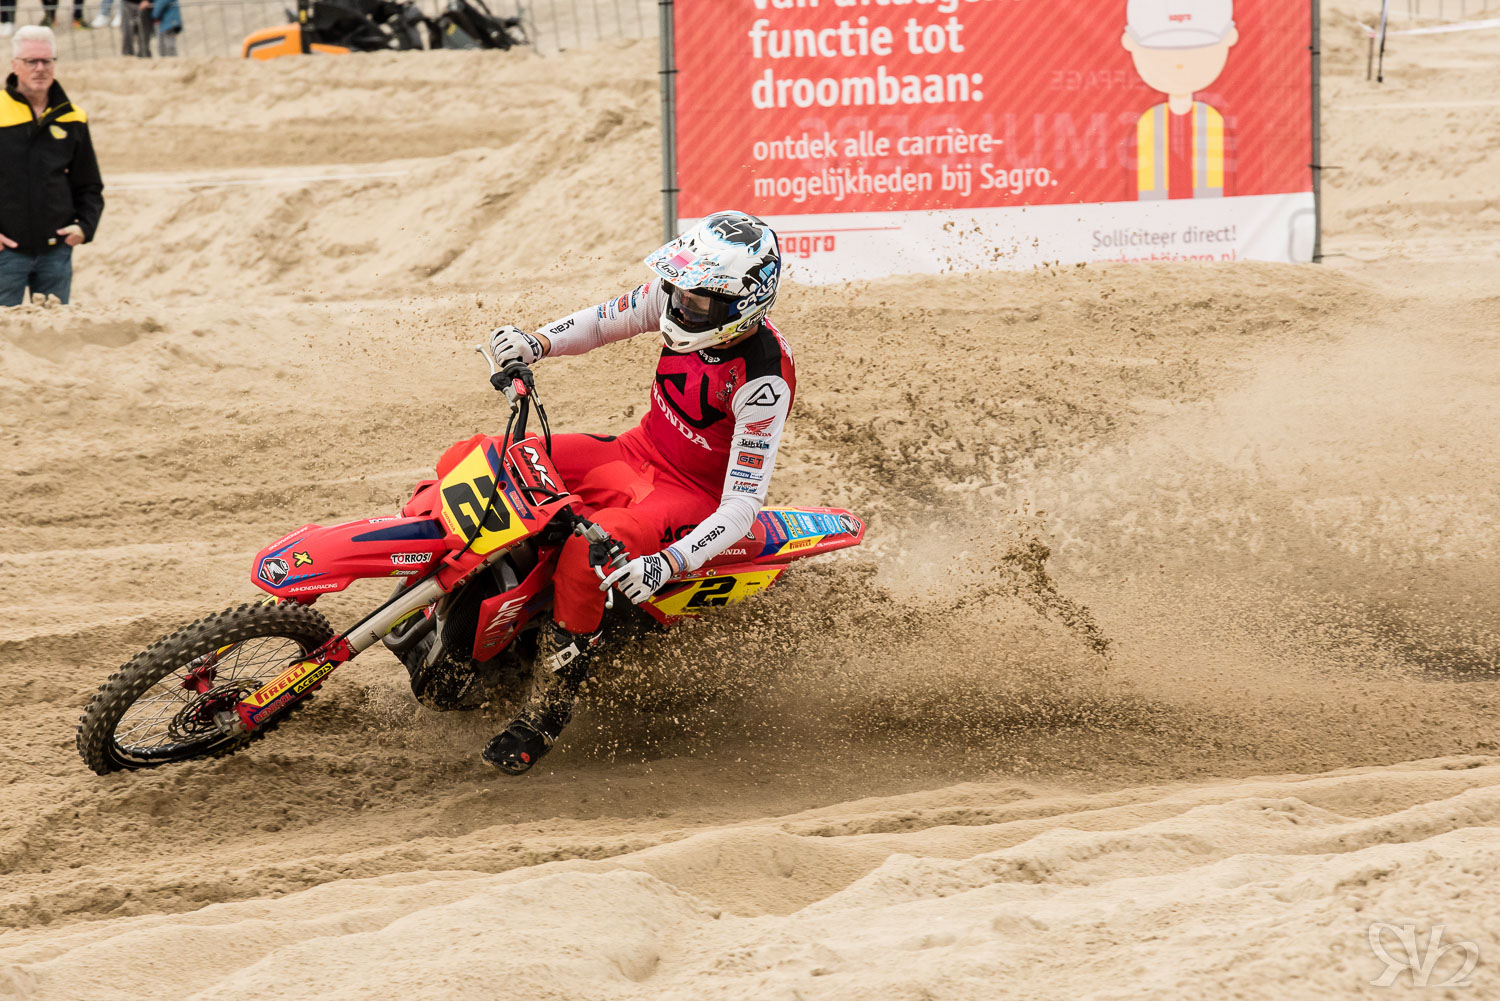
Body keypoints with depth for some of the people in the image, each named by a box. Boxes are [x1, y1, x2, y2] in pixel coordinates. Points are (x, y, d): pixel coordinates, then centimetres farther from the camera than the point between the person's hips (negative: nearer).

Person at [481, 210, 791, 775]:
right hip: (638, 452, 8)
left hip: (695, 494, -8)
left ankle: (547, 712, -20)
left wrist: (670, 564, -43)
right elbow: (606, 321, 10)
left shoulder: (762, 382, -29)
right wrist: (536, 343, -9)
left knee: (585, 552, -36)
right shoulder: (688, 293, -10)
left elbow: (742, 507, -29)